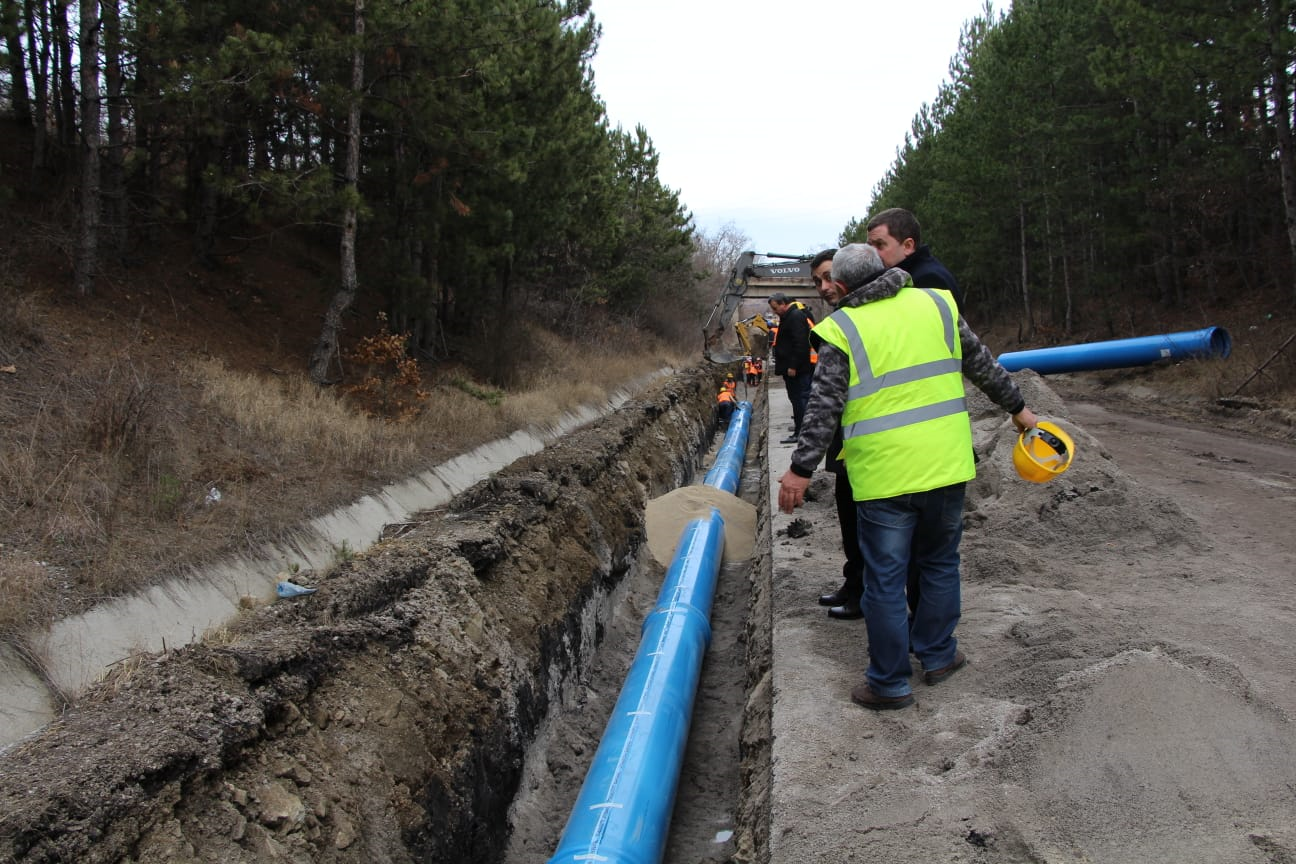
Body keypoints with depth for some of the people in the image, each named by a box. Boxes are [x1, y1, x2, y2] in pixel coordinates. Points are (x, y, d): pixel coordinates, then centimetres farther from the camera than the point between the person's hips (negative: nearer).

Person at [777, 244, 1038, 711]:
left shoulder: (842, 329, -6)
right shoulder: (935, 303, 6)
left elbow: (823, 409, -10)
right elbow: (982, 363, 14)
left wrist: (801, 469, -5)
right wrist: (1017, 407, 26)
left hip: (883, 475, -4)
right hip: (945, 464, 4)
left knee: (884, 579, 6)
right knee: (940, 562, 22)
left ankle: (890, 683, 15)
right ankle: (937, 655, 34)